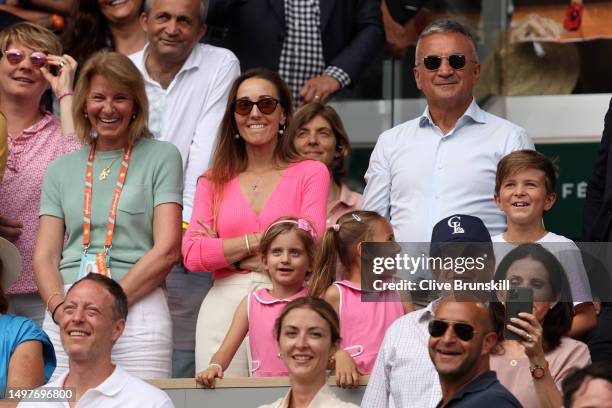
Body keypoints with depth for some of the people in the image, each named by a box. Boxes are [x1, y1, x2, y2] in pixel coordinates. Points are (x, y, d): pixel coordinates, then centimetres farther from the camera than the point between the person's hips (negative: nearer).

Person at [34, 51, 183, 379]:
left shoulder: (161, 157, 7)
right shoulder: (61, 169, 17)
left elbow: (167, 249, -2)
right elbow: (45, 256, 10)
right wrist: (61, 309, -10)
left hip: (137, 308, -3)